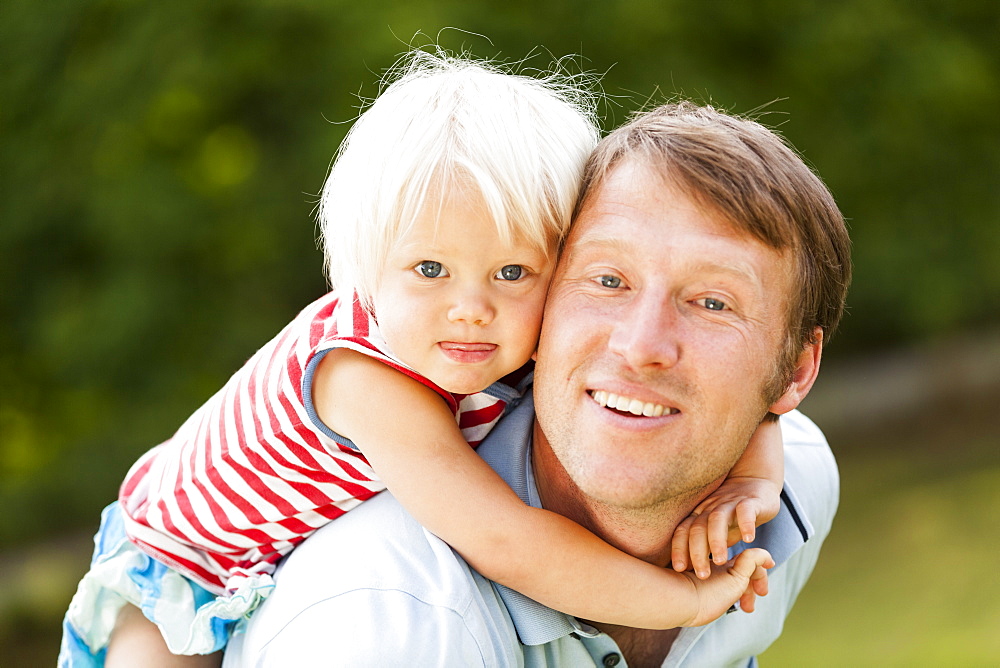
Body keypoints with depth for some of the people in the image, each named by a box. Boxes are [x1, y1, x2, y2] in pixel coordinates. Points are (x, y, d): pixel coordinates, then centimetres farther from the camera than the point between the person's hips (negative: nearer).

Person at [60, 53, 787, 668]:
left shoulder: (551, 334, -23)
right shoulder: (367, 379, -42)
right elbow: (509, 547, -47)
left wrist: (755, 481, -32)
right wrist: (686, 599, -44)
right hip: (187, 565, -6)